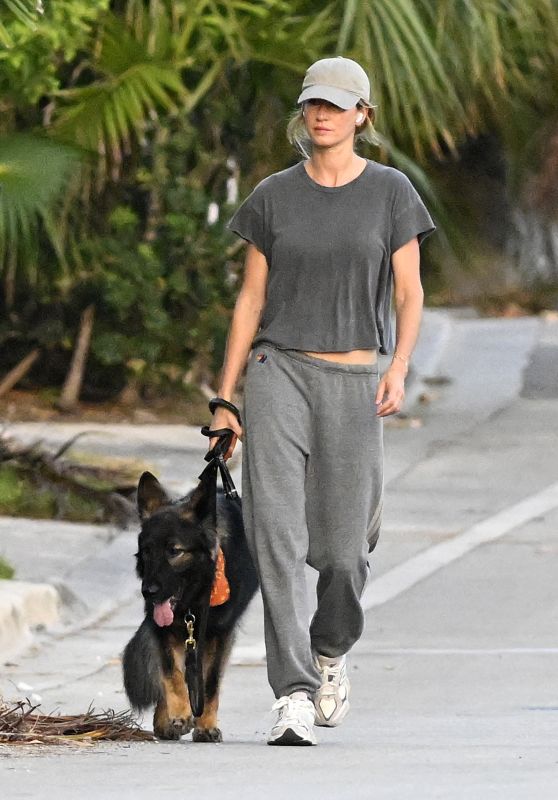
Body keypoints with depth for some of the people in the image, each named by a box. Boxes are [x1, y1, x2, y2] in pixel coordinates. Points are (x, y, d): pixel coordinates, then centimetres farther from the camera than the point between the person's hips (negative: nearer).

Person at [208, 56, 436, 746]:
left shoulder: (390, 191, 3)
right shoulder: (274, 196, 6)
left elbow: (409, 294, 1)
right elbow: (250, 300, 9)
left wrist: (398, 369, -16)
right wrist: (224, 399, 6)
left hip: (352, 382, 0)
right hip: (278, 372, 0)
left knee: (342, 550, 2)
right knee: (276, 531, -15)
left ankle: (330, 652, 35)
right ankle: (294, 697, -16)